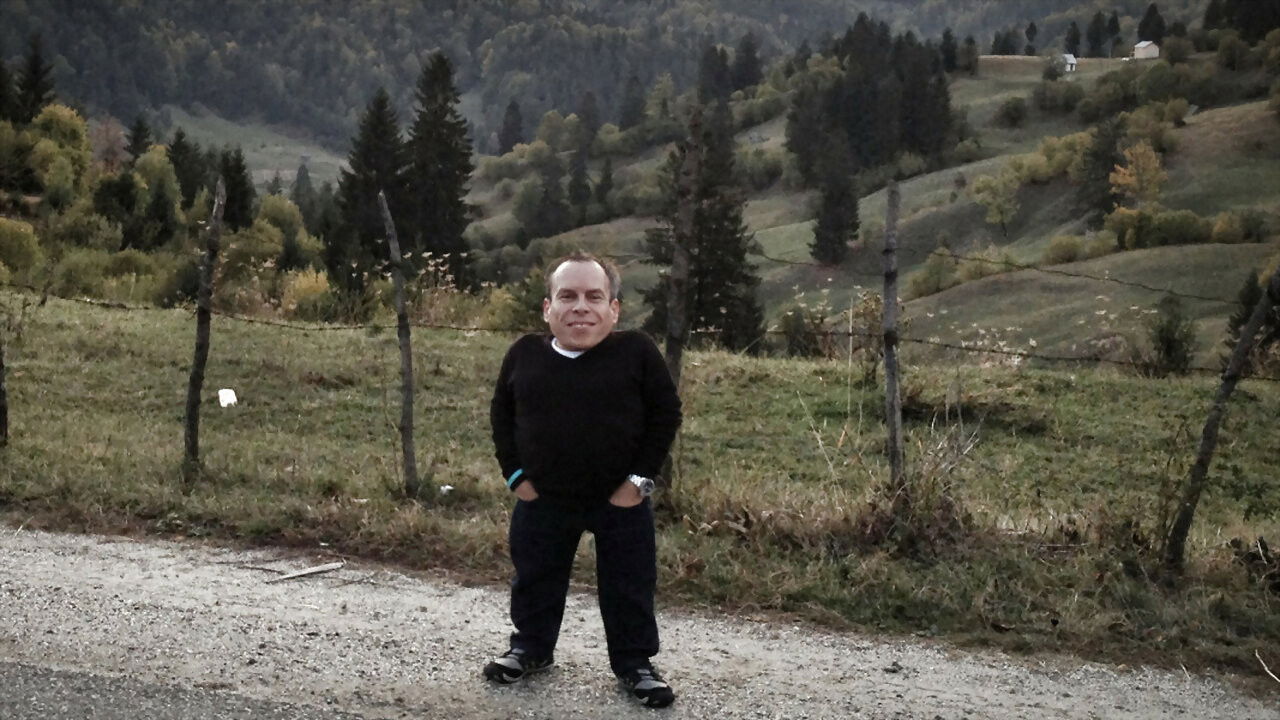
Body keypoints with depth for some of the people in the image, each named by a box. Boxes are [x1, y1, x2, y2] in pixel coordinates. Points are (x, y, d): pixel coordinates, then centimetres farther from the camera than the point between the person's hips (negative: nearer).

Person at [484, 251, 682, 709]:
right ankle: (530, 647, 39)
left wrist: (641, 478, -10)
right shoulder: (525, 355, -4)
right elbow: (501, 414, 7)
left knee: (629, 587, 9)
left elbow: (666, 413, -6)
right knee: (535, 581, 18)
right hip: (543, 500, 2)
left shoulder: (637, 352, -11)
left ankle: (634, 662, 26)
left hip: (620, 500, -2)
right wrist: (514, 473, 0)